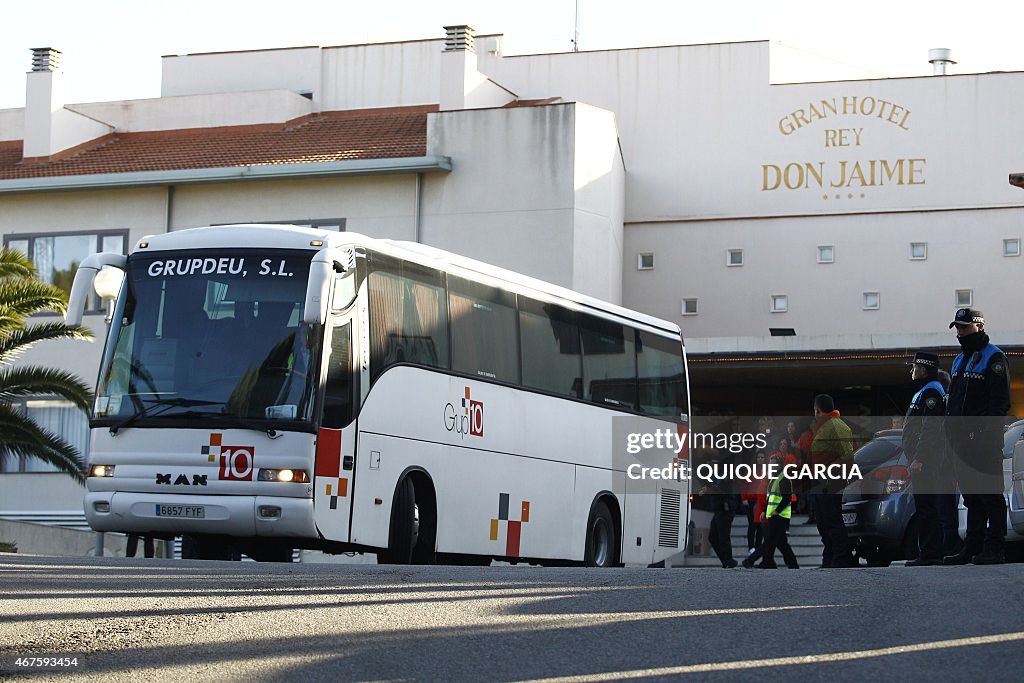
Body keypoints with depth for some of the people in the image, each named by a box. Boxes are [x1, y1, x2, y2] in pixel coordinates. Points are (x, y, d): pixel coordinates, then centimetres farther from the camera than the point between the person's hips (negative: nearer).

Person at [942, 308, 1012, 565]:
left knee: (990, 493, -7)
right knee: (971, 495, 10)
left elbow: (1000, 401, -12)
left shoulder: (993, 358, -5)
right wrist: (950, 428, 15)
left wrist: (987, 431, -19)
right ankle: (973, 546, 13)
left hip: (984, 438, -9)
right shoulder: (959, 361, 22)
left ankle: (995, 548, -7)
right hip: (962, 438, 9)